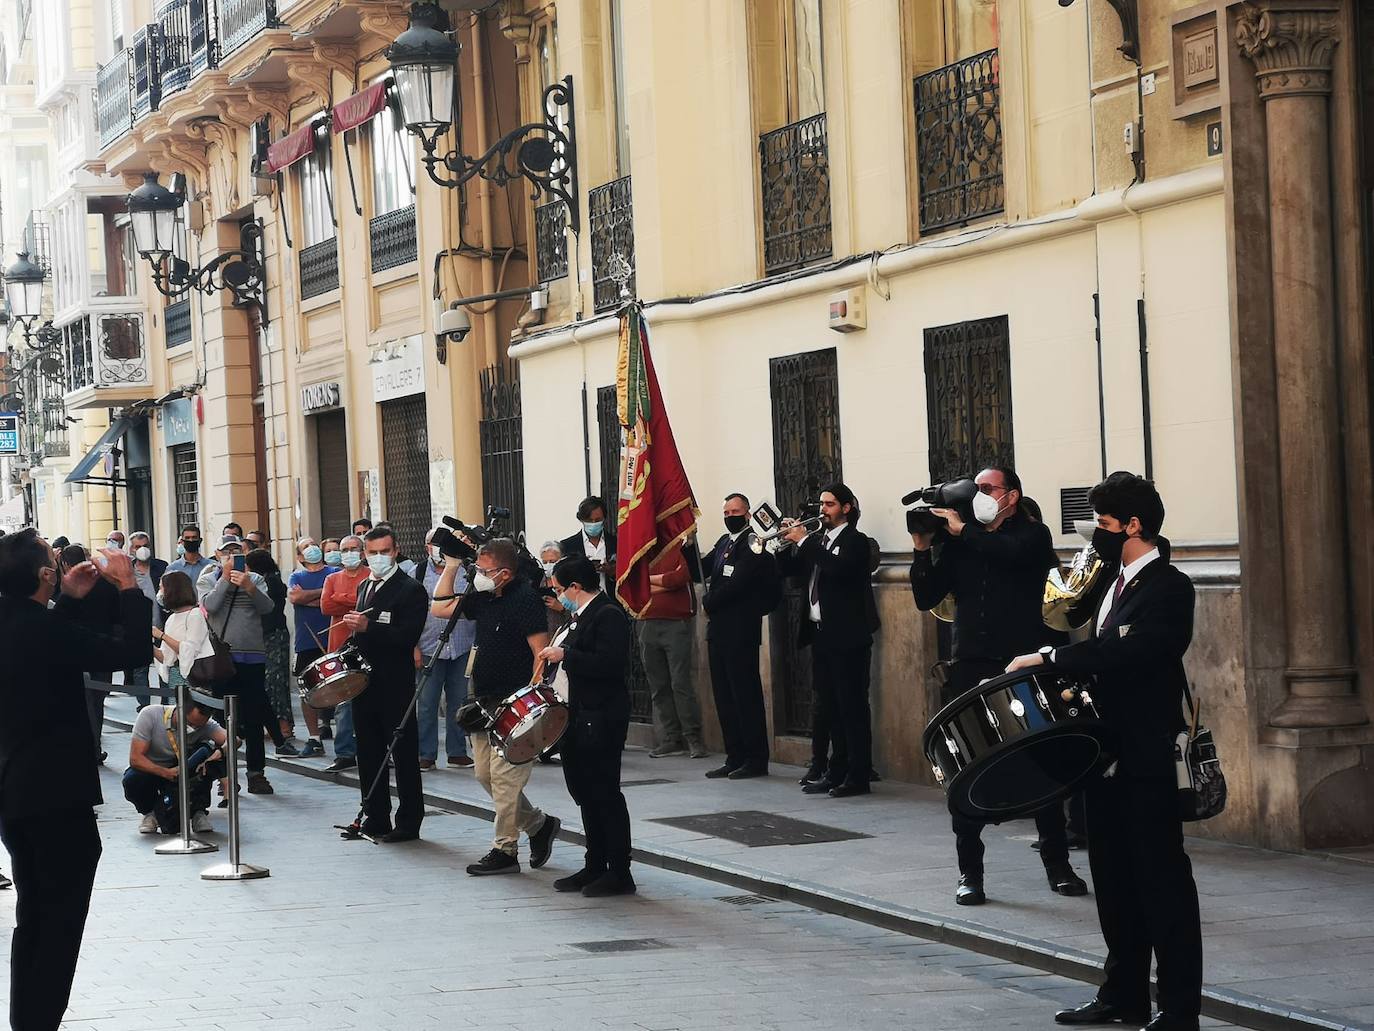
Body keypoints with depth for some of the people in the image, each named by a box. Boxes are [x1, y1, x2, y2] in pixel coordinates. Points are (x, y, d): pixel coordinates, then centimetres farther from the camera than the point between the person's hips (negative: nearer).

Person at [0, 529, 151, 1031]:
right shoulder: (42, 629, -22)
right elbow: (134, 651, -22)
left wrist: (69, 599, 17)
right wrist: (129, 587, -11)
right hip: (58, 796, -8)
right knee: (61, 924, 1)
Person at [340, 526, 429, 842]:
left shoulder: (410, 590, -9)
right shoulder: (365, 587, 16)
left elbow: (408, 637, -20)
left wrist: (368, 626, -27)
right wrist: (353, 628, 5)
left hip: (395, 684, -8)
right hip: (365, 683, 8)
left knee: (404, 755, -1)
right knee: (369, 754, 12)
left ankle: (409, 822, 4)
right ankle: (376, 819, 20)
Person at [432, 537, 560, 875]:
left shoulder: (524, 599, -14)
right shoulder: (484, 597, 11)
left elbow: (541, 653, -17)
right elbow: (440, 607, 18)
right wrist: (452, 565, 9)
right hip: (484, 701, 9)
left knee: (504, 776, -7)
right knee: (485, 774, 12)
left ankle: (505, 850, 0)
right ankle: (538, 825, 25)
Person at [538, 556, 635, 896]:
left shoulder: (609, 616, -15)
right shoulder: (579, 616, 16)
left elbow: (610, 664, -25)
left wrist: (565, 656, -21)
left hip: (601, 721, -10)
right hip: (578, 716, 10)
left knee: (605, 794, -6)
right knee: (586, 794, 13)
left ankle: (619, 874, 0)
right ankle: (594, 868, 21)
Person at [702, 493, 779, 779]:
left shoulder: (753, 544, -10)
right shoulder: (724, 542, 17)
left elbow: (737, 584, -16)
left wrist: (708, 601, -3)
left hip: (741, 632, -9)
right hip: (719, 631, 9)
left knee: (746, 695, -4)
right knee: (724, 696, 10)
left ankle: (756, 760, 1)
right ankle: (735, 758, 16)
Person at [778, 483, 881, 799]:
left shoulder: (855, 541, -6)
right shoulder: (817, 540, 16)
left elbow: (838, 568, -24)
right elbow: (788, 569, 13)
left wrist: (804, 541, -20)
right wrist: (787, 543, -4)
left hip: (847, 636, -8)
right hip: (820, 633, 8)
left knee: (852, 707, -6)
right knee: (828, 708, 11)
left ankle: (858, 776, -4)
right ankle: (836, 772, 16)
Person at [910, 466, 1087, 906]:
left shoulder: (1032, 535, 3)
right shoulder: (959, 544, 12)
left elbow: (1014, 553, -21)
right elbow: (926, 598, 7)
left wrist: (963, 531, -15)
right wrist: (922, 549, -6)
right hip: (970, 670, 3)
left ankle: (1057, 866, 13)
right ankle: (969, 873, 8)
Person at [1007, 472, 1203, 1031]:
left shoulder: (1167, 587, -14)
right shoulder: (1113, 580, 14)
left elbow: (1126, 651, -27)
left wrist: (1050, 658, -25)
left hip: (1147, 758, -9)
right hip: (1107, 750, 9)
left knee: (1161, 879, -4)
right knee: (1114, 878, 14)